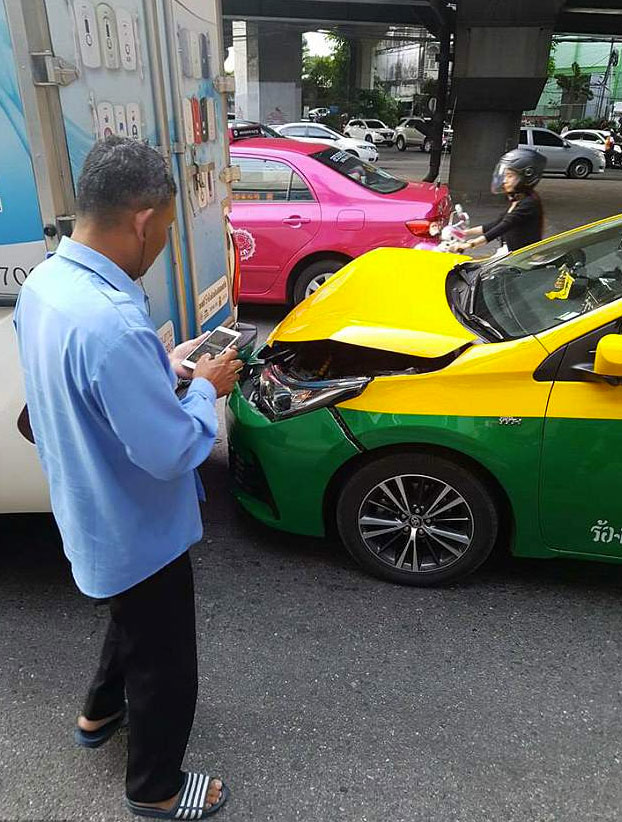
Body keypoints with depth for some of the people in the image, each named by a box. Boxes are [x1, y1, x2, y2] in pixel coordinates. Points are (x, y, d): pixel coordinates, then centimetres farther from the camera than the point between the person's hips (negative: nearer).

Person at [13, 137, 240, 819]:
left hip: (92, 517, 9)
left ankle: (100, 712, 58)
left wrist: (164, 366, 2)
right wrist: (206, 388, -14)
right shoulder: (112, 324, -36)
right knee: (164, 661, 16)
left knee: (135, 618, 34)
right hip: (136, 531, -9)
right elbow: (172, 452, -30)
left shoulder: (43, 282, -6)